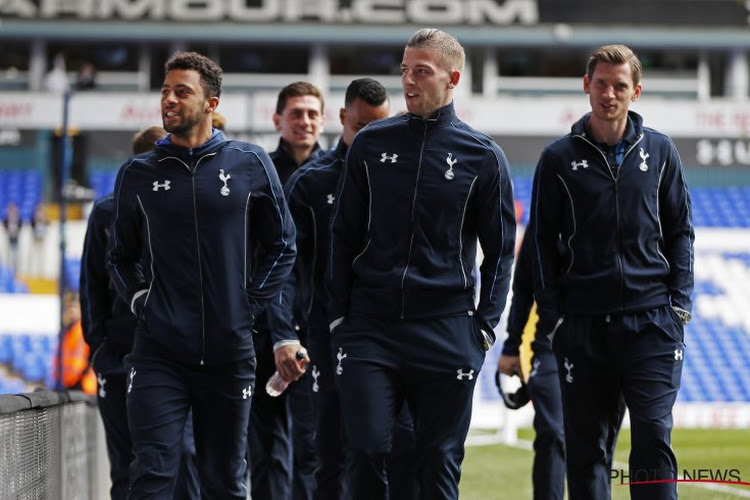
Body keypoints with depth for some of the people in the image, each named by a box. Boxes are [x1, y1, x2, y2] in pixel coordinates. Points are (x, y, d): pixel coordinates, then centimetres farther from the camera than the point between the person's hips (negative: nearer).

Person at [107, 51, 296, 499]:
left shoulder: (251, 165, 3)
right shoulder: (138, 174, 6)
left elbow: (283, 247, 10)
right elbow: (122, 255, 18)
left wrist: (250, 304, 2)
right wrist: (140, 301, 4)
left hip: (230, 351, 0)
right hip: (159, 353, 0)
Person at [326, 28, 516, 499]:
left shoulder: (483, 155, 2)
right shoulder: (371, 144, 7)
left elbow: (500, 249, 6)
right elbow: (344, 235, 11)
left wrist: (485, 326, -1)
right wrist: (338, 315, 5)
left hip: (446, 333, -1)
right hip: (369, 327, 1)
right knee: (367, 452, -7)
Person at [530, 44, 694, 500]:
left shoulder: (660, 151, 8)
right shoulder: (559, 159, 6)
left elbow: (681, 232, 11)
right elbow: (544, 244, 6)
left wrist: (680, 304, 1)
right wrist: (553, 318, -2)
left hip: (651, 320, 0)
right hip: (583, 325, 0)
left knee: (654, 436, -10)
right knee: (585, 446, 4)